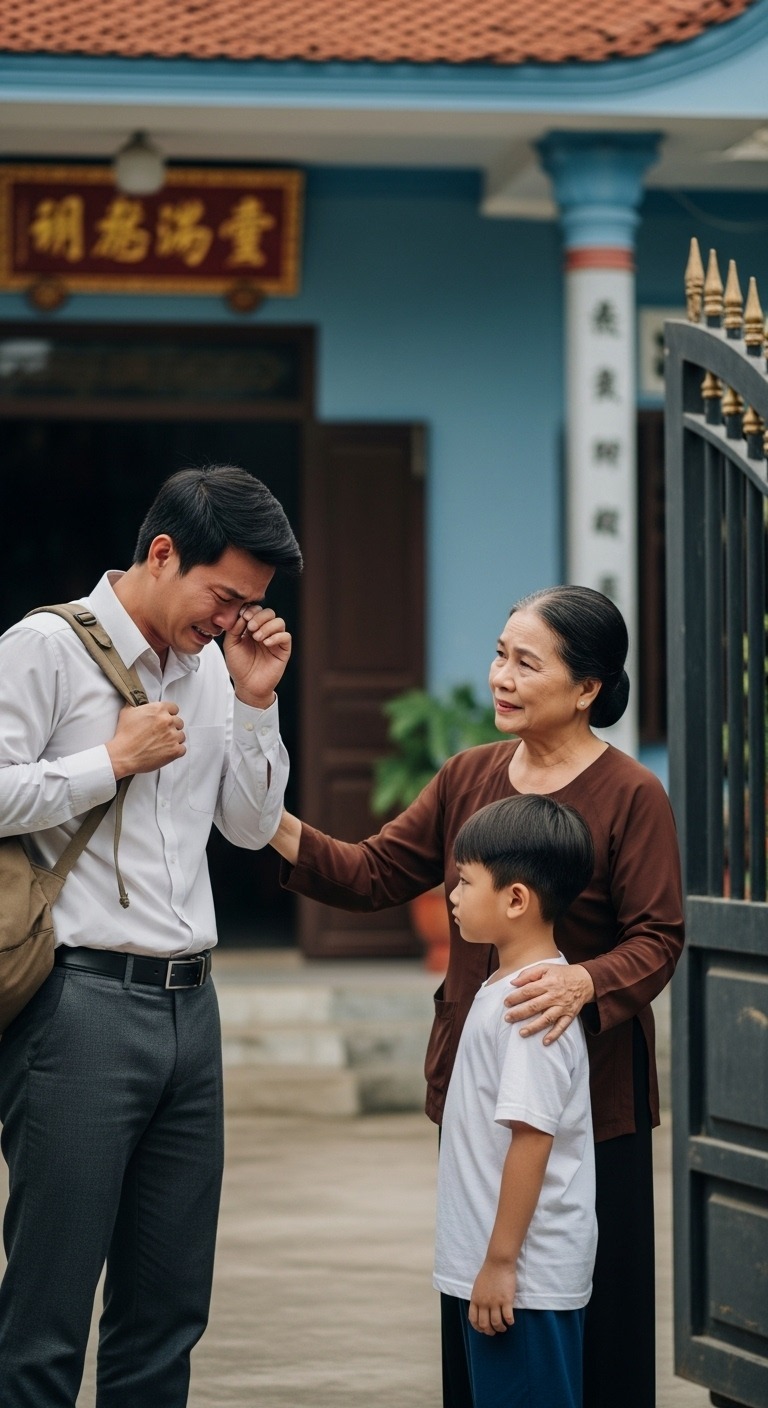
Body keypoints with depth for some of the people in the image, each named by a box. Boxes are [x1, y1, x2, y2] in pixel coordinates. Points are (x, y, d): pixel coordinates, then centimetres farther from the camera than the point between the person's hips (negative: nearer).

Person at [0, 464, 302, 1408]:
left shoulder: (213, 664, 15)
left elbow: (251, 826, 19)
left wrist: (255, 702, 7)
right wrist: (114, 758, -8)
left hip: (187, 1004, 7)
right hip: (82, 1003, -7)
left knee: (168, 1313, 9)